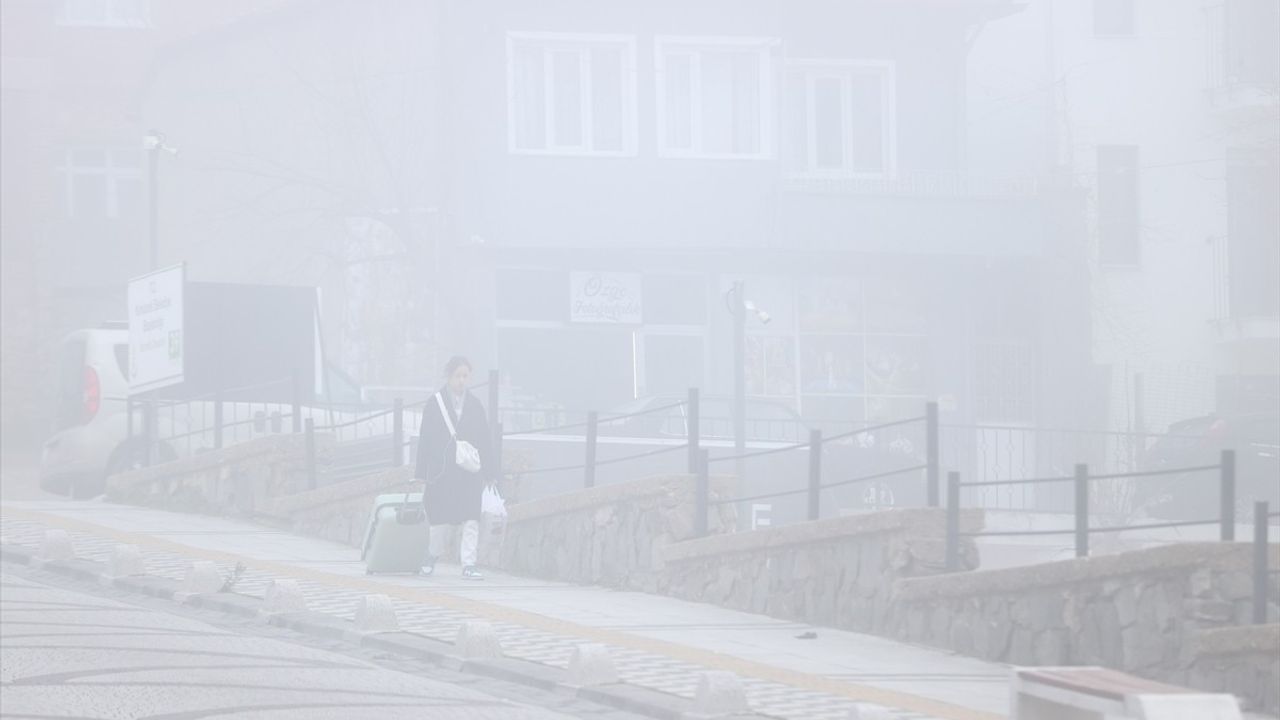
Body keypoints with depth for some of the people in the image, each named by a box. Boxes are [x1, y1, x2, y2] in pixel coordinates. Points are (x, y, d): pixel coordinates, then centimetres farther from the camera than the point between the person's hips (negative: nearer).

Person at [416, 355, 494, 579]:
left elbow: (484, 441, 12)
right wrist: (423, 474, -2)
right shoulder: (435, 404, 3)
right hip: (442, 472, -2)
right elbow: (426, 440, 2)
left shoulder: (475, 406, 10)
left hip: (470, 473, 2)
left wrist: (488, 473, 7)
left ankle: (468, 564, -9)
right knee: (443, 521, 2)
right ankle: (432, 555, 28)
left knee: (471, 519, -9)